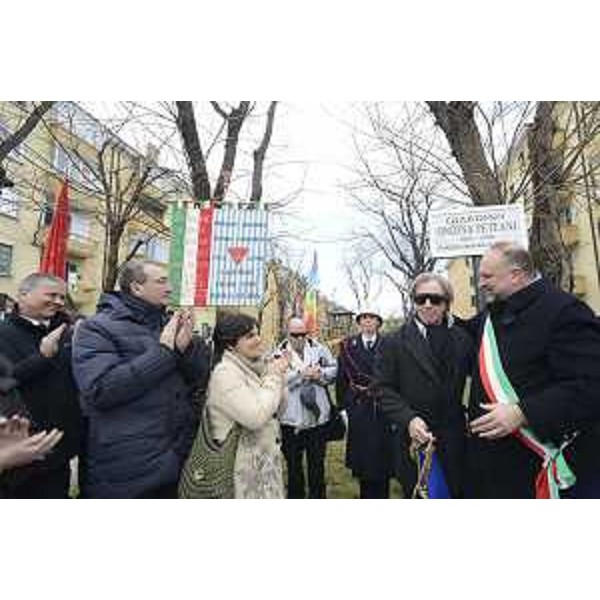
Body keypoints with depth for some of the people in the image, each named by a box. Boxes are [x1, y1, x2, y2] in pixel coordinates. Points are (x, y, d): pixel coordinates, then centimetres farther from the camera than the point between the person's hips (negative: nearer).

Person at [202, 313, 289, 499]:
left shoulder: (250, 367, 5)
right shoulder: (225, 373, -20)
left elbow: (276, 408, 10)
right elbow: (255, 417, -28)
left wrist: (277, 375, -5)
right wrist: (274, 377, -18)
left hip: (265, 458, 8)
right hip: (244, 466, -8)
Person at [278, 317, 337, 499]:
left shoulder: (319, 349, 1)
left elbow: (333, 369, 1)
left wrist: (319, 374, -16)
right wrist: (302, 373, -22)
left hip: (318, 417, 2)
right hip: (291, 420, -1)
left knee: (317, 464, 18)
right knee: (293, 465, 18)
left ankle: (317, 496, 38)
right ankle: (295, 496, 38)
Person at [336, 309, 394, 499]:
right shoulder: (348, 346, 2)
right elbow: (341, 379, 3)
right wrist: (343, 407, 1)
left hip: (384, 411, -1)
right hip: (358, 413, 1)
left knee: (382, 460, 8)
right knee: (362, 460, 11)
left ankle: (382, 496, 27)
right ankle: (366, 495, 30)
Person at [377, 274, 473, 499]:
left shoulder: (462, 339, 4)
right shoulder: (394, 343, -4)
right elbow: (383, 389, -6)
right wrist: (407, 418, -19)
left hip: (455, 443, 2)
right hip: (414, 442, -2)